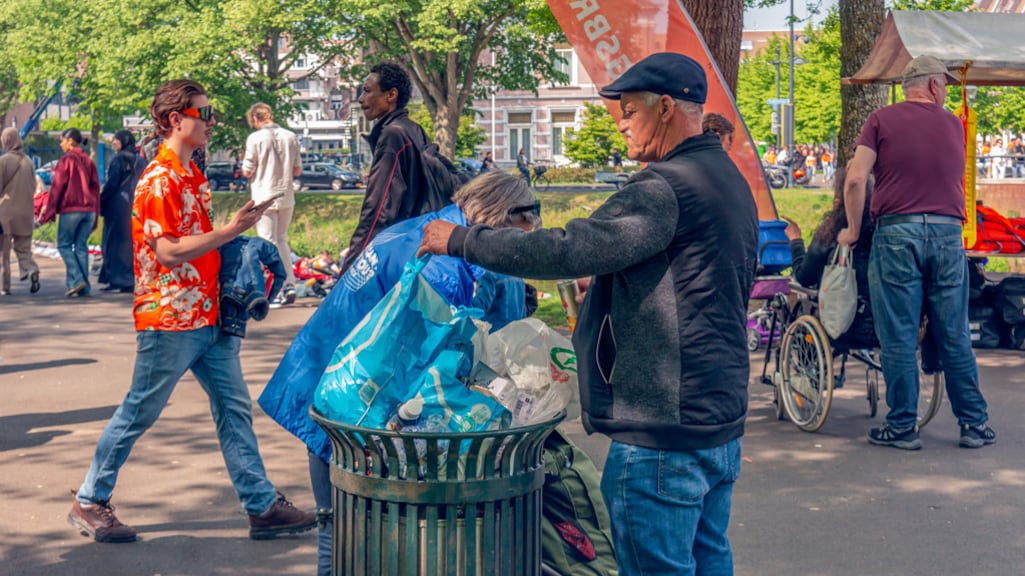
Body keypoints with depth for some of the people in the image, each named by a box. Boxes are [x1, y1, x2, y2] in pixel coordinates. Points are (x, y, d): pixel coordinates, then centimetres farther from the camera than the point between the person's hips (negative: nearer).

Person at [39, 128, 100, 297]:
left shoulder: (66, 160, -5)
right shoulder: (88, 161, 12)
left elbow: (57, 187, -7)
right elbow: (96, 187, 13)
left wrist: (49, 212, -4)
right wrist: (95, 214, 17)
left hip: (70, 209, -6)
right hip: (89, 209, 6)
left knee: (64, 245, 4)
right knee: (81, 246, 9)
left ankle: (76, 280, -12)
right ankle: (84, 287, 4)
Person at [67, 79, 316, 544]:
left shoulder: (194, 177, 14)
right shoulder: (159, 180, -15)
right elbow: (168, 251, -22)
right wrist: (231, 230, -23)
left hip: (208, 317, 9)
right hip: (170, 320, -9)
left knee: (234, 409, 7)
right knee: (138, 414, 3)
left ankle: (263, 505, 11)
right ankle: (88, 503, 17)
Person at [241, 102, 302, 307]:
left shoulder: (255, 138, -10)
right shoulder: (290, 136, 4)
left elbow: (247, 171, -7)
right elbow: (297, 170, 8)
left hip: (264, 197, -5)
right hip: (286, 197, 5)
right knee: (282, 240, 19)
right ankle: (289, 285, 11)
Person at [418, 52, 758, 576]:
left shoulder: (665, 189, -19)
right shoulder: (730, 180, 14)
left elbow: (569, 251, -27)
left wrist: (461, 240, -16)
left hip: (664, 431, -10)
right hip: (723, 422, 10)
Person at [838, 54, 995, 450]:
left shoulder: (881, 120, 4)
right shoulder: (953, 124, 14)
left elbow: (856, 180, -6)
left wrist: (853, 232, 4)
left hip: (896, 233, -3)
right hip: (948, 232, 3)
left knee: (898, 338, 1)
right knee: (955, 337, 9)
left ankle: (902, 427, 4)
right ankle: (974, 425, 15)